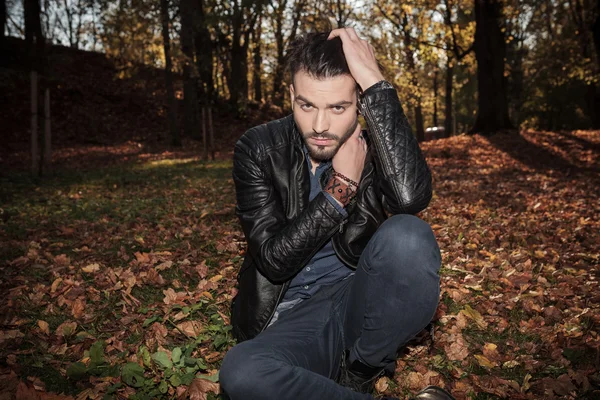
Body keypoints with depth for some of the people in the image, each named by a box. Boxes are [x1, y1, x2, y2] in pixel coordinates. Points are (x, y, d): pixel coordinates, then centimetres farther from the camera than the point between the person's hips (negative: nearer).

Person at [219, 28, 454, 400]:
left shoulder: (376, 143, -4)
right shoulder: (258, 150, -5)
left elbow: (411, 197, -29)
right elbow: (275, 260, -12)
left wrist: (376, 82, -26)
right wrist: (341, 185, -17)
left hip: (365, 299, 1)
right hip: (298, 317, 0)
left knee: (408, 234, -31)